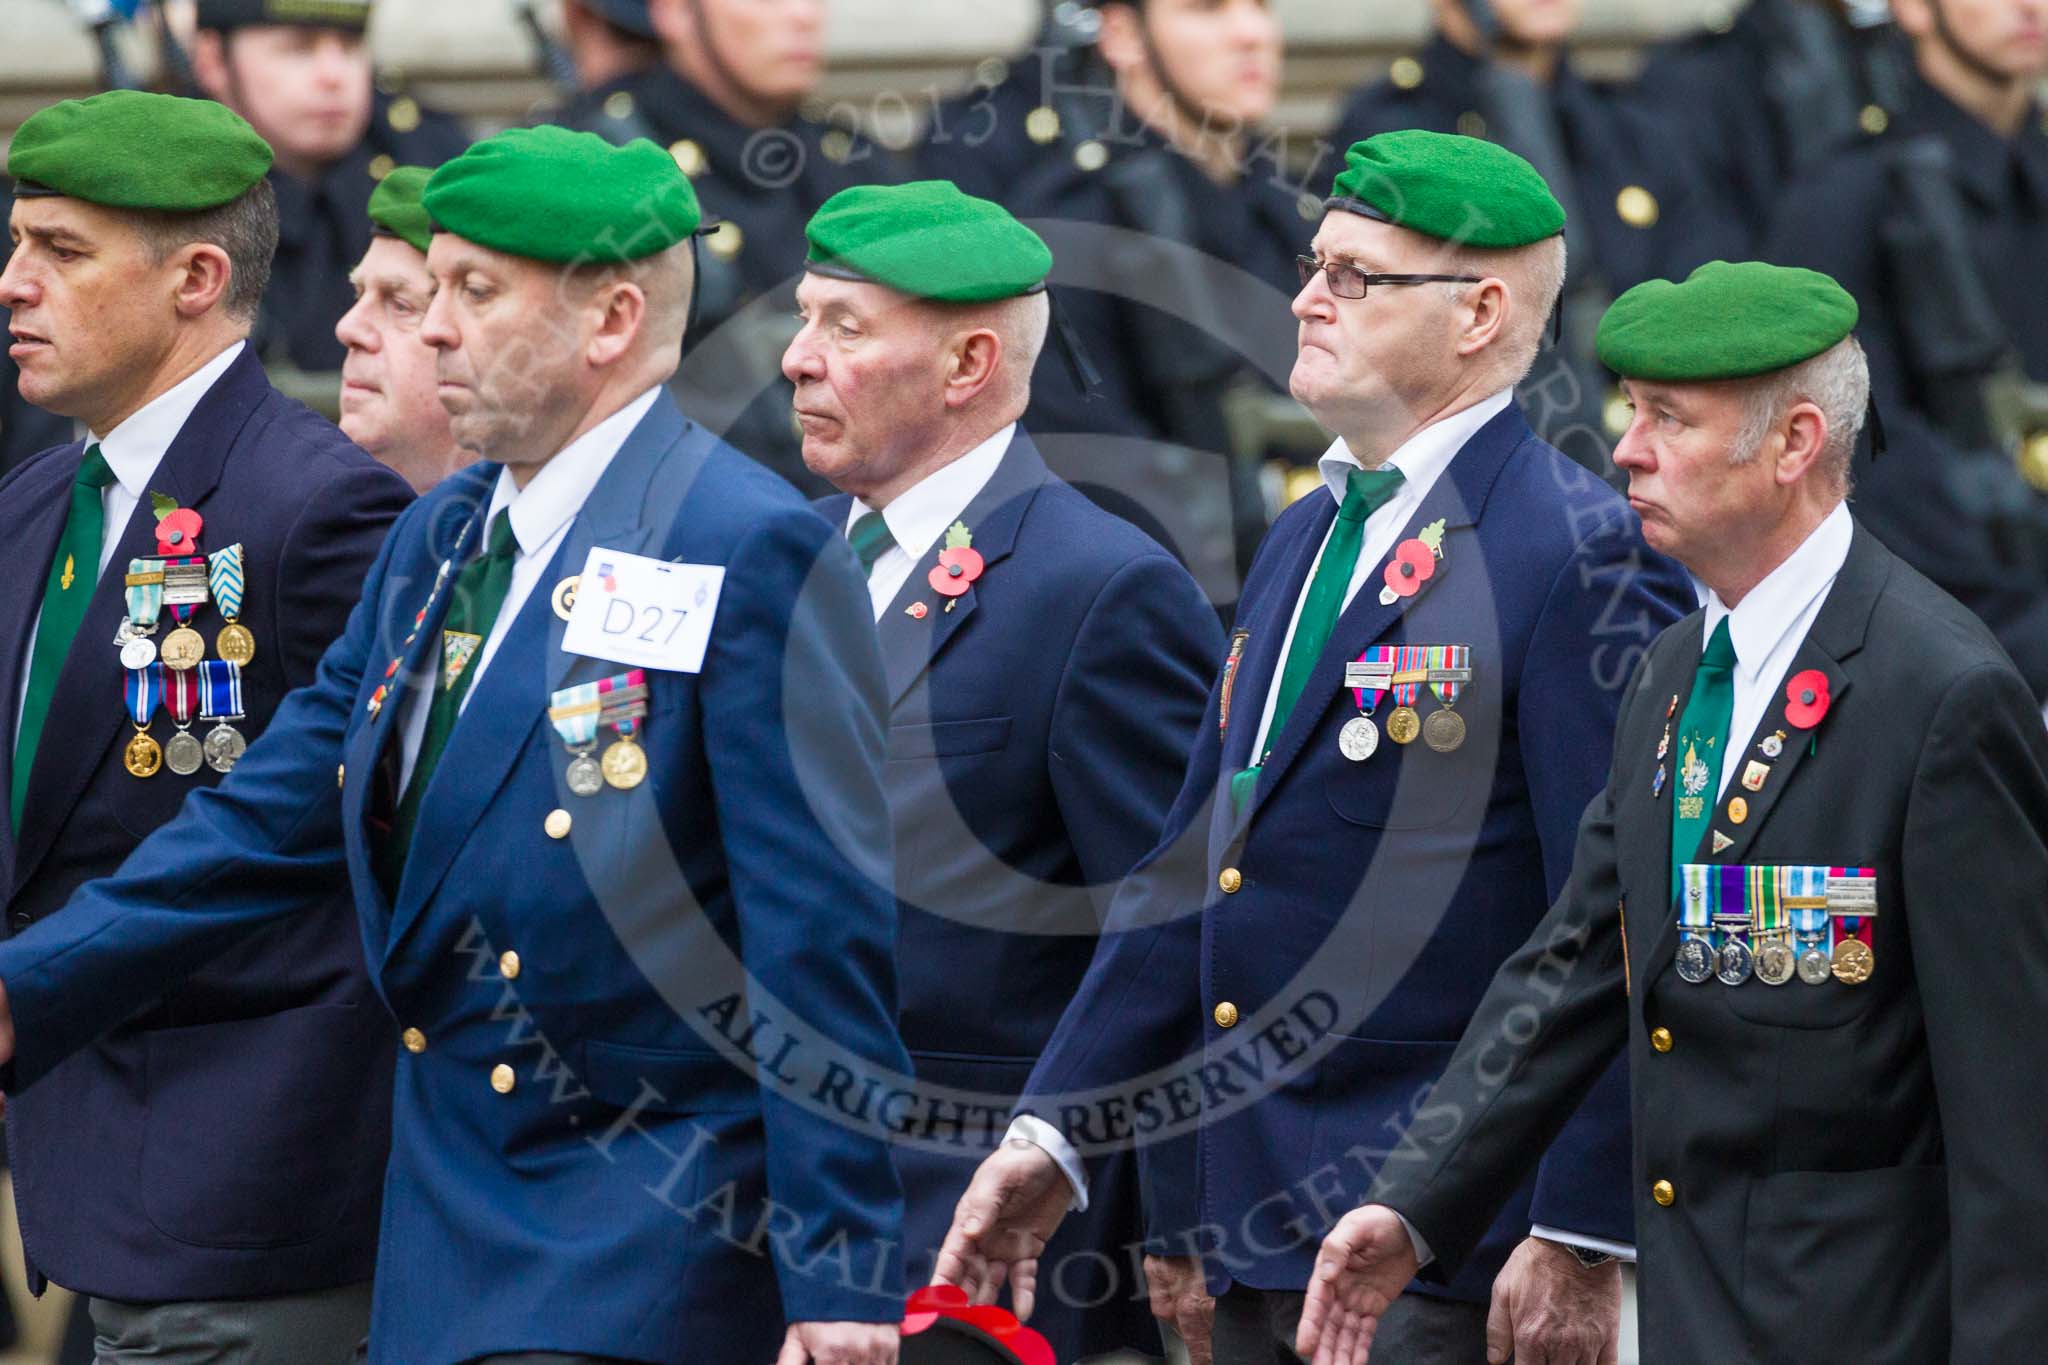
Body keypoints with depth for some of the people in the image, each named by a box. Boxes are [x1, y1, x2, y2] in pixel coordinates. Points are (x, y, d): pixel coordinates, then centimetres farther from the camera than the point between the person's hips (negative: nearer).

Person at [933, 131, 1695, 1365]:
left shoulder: (1582, 556, -11)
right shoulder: (1306, 540, 17)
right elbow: (1192, 869, 21)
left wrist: (1583, 1235, -18)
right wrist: (1054, 1133, 16)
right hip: (1256, 1230, 8)